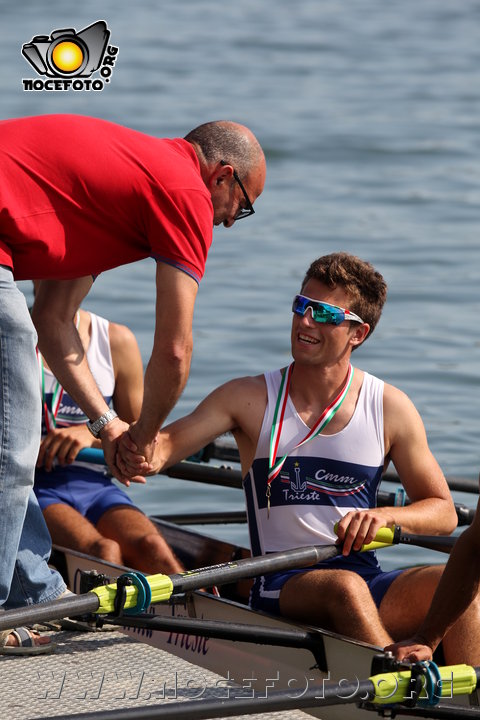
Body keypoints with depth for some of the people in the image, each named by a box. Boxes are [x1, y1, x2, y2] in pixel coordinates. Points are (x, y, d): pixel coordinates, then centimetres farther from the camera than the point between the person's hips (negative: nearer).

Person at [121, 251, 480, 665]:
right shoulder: (251, 399, 3)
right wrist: (144, 454, -33)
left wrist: (384, 518, -13)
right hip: (280, 587, -2)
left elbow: (442, 512, 8)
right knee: (345, 587, -35)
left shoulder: (391, 409, 5)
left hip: (364, 575, 2)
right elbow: (168, 444, -8)